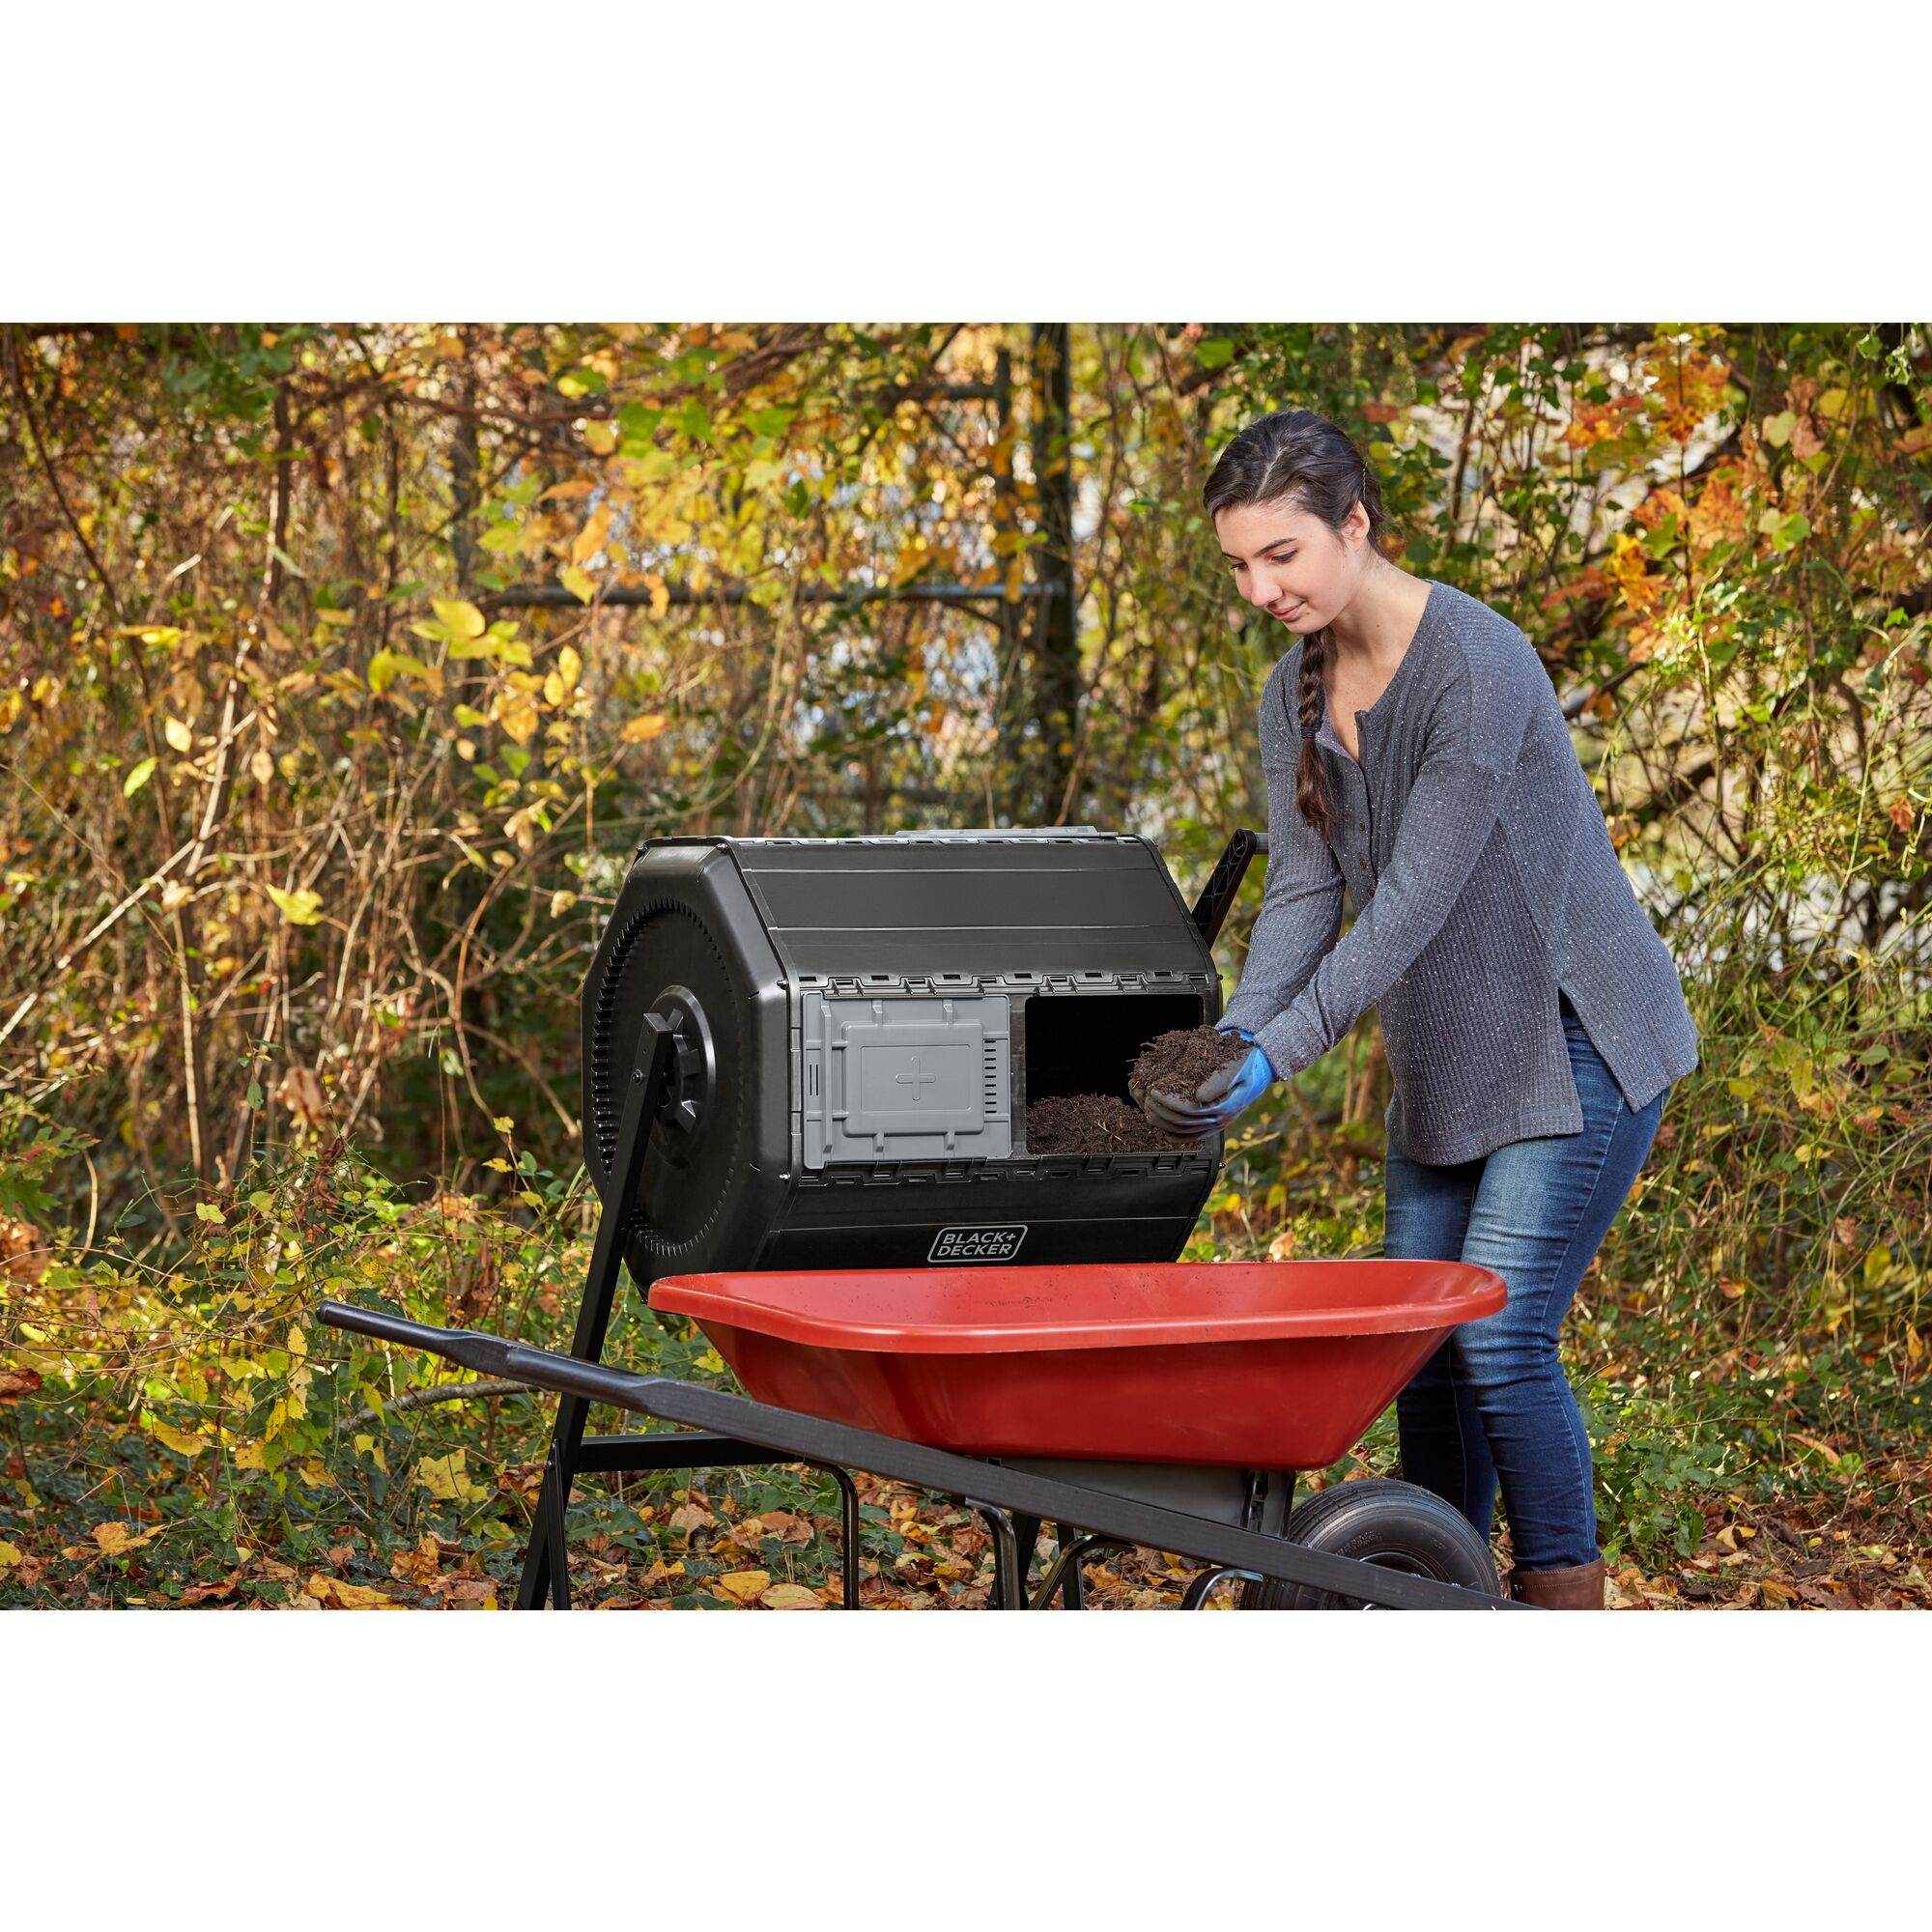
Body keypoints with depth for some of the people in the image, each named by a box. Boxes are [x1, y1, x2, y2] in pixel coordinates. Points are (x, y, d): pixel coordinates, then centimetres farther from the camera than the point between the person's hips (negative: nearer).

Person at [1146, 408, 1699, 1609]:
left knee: (1501, 1339, -12)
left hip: (1578, 1042, -8)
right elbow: (1304, 889, -4)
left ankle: (1568, 1606, -1)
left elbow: (1413, 902, -27)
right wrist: (1238, 1034, -21)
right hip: (1446, 1059, 8)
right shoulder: (1298, 691, 2)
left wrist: (1278, 1059, -32)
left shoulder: (1480, 666, -24)